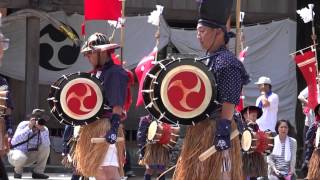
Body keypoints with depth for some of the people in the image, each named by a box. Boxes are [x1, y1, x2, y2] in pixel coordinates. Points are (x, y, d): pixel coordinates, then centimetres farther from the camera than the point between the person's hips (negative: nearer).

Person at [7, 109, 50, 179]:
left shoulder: (44, 129, -8)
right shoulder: (23, 125, -17)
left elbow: (46, 144, -26)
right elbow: (15, 141, -32)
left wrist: (42, 130, -33)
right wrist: (28, 128, -35)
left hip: (30, 156, 4)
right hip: (17, 152, -4)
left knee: (46, 148, -18)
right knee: (20, 158, -39)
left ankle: (38, 172, -5)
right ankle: (18, 170, -1)